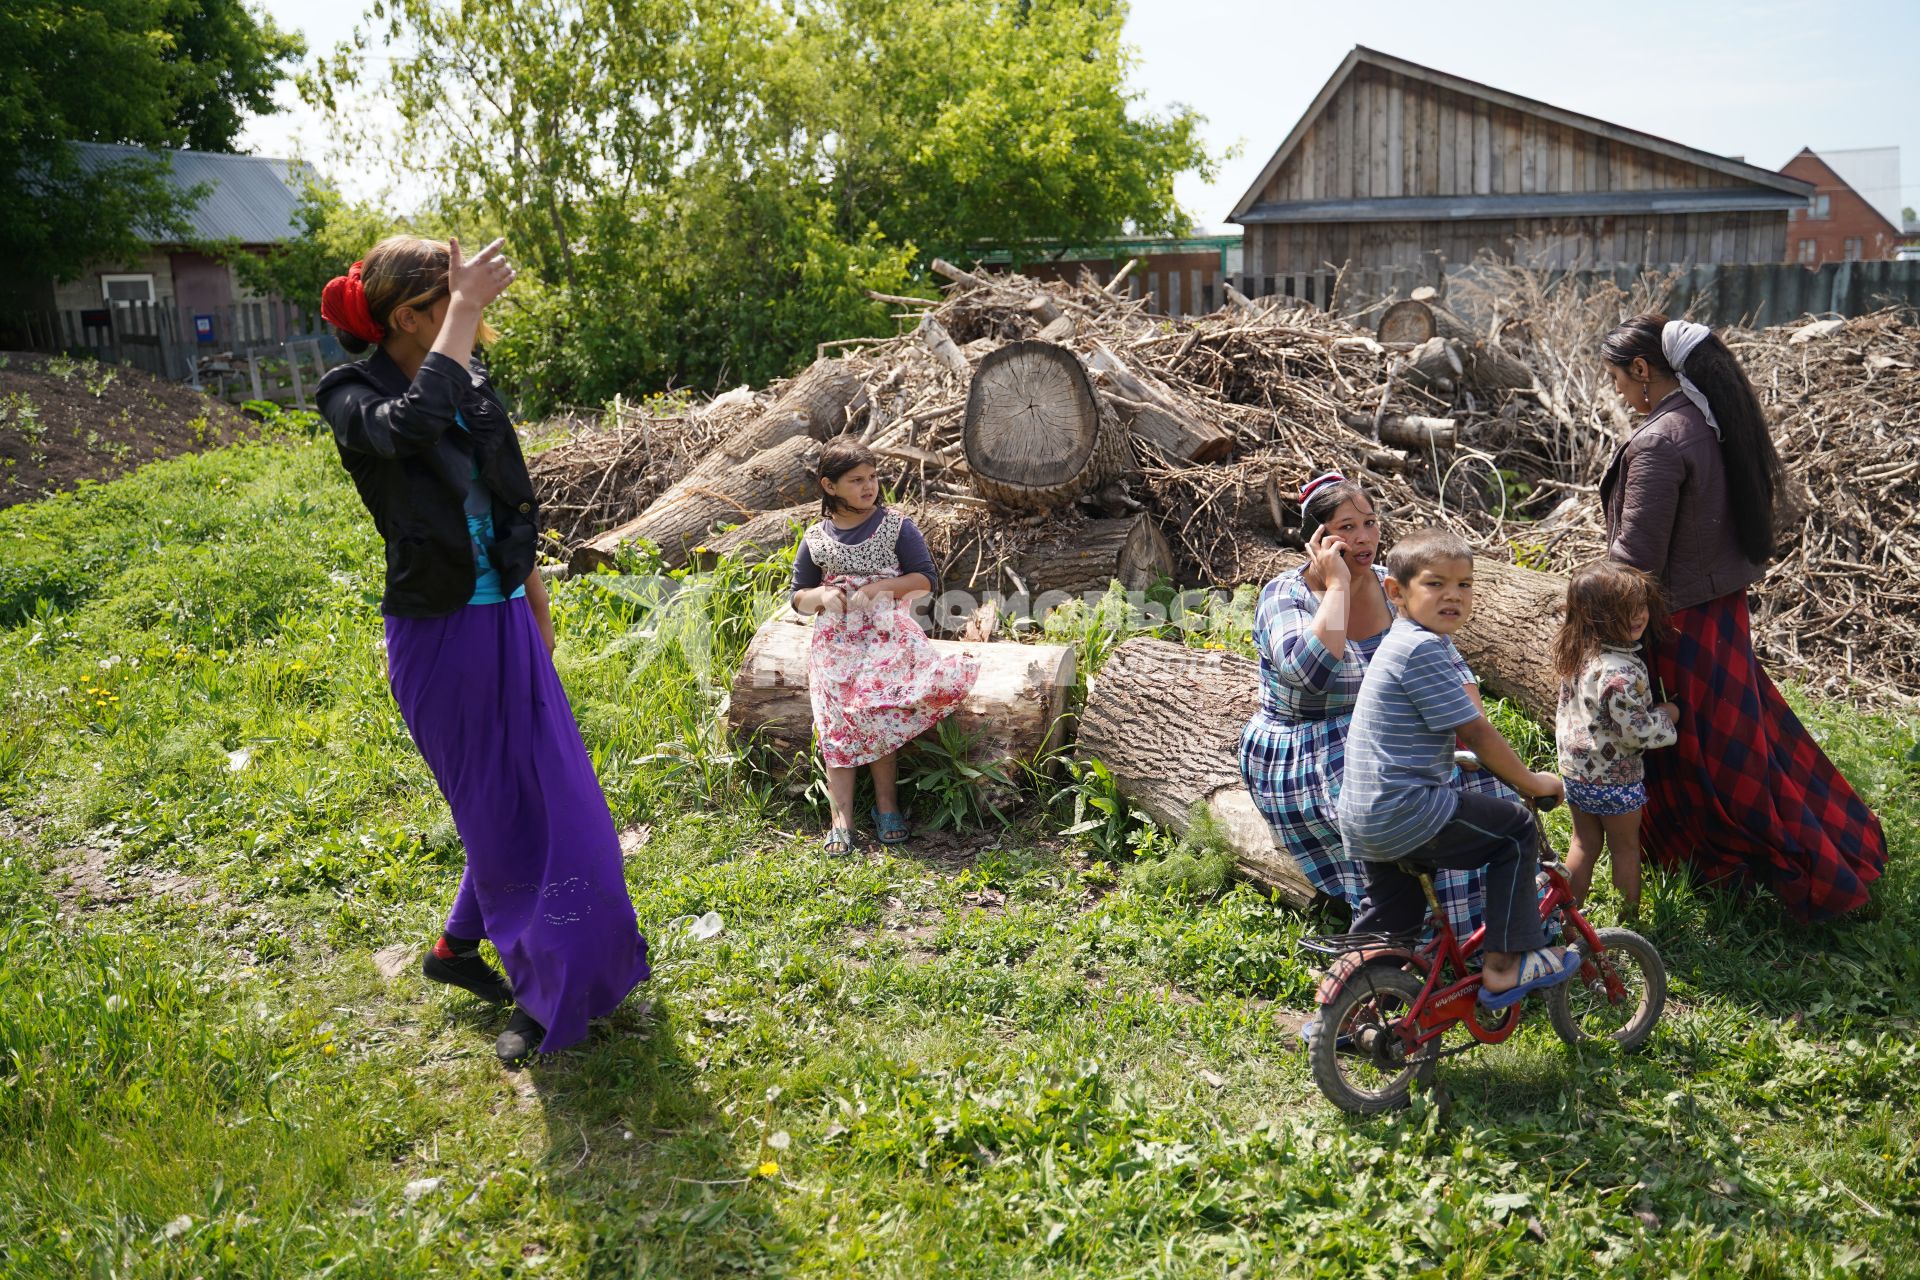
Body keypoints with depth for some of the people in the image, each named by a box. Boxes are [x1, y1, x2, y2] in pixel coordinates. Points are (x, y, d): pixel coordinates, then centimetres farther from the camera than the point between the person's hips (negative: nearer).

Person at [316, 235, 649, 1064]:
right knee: (499, 814, 5)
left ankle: (457, 947, 35)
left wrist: (537, 606, 20)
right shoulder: (353, 399, -13)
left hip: (507, 625, 6)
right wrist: (463, 311, -32)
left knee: (554, 802, 12)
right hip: (438, 639, -6)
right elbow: (412, 428, -39)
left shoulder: (473, 385, 5)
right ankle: (542, 998, 23)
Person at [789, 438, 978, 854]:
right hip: (836, 638, 2)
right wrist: (822, 595, -3)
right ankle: (841, 817, -26)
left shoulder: (896, 526, 9)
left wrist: (878, 588, -10)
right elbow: (799, 597, 21)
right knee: (835, 715, -21)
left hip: (887, 630, -2)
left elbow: (924, 578, 4)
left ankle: (886, 804, -20)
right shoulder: (815, 539, 15)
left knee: (875, 703, -28)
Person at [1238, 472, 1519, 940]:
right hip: (1303, 760, -6)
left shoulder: (1393, 587, 4)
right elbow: (1310, 671, -34)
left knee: (1474, 772, -17)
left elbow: (1451, 667, 5)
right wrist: (1337, 583, -25)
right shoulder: (1285, 596, -14)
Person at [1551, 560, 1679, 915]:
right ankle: (1631, 919, 30)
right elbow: (1638, 732, -25)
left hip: (1574, 768, 7)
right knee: (1625, 847, 14)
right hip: (1613, 777, -7)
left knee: (1585, 844, 20)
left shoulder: (1578, 653, -5)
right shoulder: (1620, 673, -31)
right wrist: (1666, 715, -8)